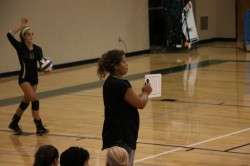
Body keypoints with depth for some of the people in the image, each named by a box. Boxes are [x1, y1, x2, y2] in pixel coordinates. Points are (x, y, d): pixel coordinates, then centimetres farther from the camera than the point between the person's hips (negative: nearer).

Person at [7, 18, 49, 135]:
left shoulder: (37, 49, 1)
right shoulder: (20, 47, -9)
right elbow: (9, 35, -22)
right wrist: (21, 26, -22)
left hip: (34, 78, 5)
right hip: (24, 78, -5)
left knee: (25, 102, 15)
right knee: (35, 100, -17)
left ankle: (14, 124, 33)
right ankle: (39, 127, -13)